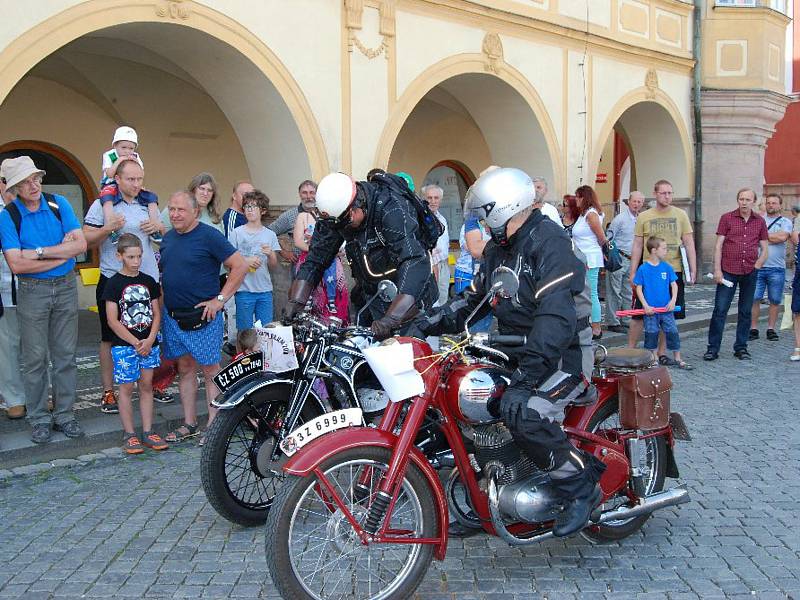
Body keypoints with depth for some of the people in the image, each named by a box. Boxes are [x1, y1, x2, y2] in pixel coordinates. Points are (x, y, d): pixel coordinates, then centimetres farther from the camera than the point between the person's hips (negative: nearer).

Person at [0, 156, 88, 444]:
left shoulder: (59, 204, -1)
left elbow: (81, 244, -8)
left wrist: (39, 252, -15)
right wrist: (61, 254, -14)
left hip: (66, 287, 2)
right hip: (32, 291, -2)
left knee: (65, 354, 8)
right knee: (35, 358, 4)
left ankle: (65, 414, 18)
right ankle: (39, 419, 16)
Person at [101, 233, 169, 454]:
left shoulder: (149, 281, 7)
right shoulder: (114, 283, -6)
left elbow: (156, 314, 7)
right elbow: (112, 321, -9)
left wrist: (150, 340, -7)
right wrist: (135, 342, -12)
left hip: (148, 343, 4)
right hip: (124, 344, -4)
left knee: (146, 386, 9)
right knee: (127, 388, 2)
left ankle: (148, 432, 16)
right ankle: (129, 434, 11)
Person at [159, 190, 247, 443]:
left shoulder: (209, 235, -10)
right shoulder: (168, 238, 11)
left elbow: (240, 266, -14)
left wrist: (220, 299, -15)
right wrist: (162, 301, 12)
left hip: (203, 317, -7)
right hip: (173, 317, 7)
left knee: (210, 370, -1)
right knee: (185, 368, 13)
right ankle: (189, 424, 22)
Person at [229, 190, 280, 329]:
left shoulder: (270, 235, 7)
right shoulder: (236, 233, -1)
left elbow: (274, 266, 10)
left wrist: (270, 255, -10)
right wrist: (245, 261, -15)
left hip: (265, 290, 3)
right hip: (244, 290, -3)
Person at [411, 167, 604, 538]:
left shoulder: (549, 241, -17)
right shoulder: (499, 248, 15)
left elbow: (557, 316, -28)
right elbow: (475, 300, 15)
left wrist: (527, 372, -36)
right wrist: (428, 322, 1)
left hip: (561, 354, -10)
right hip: (515, 348, 10)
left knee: (521, 410, -34)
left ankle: (580, 488, -13)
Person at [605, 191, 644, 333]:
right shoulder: (620, 219, -8)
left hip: (632, 261, 7)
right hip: (618, 259, -7)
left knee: (628, 294, 11)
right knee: (615, 292, -4)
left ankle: (625, 321, 19)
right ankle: (613, 323, 1)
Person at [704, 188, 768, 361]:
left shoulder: (759, 221, 8)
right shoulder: (727, 218, 1)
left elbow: (765, 249, 12)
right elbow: (718, 245, -2)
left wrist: (756, 266, -1)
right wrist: (717, 270, -9)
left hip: (750, 273, 3)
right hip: (728, 271, -3)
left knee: (745, 312, 9)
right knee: (720, 310, -4)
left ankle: (741, 347, 19)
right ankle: (713, 348, 2)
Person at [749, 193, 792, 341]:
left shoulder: (785, 222, 7)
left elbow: (782, 237, -12)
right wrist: (773, 237, -5)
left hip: (777, 268, -1)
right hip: (757, 266, 1)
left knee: (775, 301, 4)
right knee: (754, 299, -2)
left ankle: (771, 329, 14)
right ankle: (753, 329, 5)